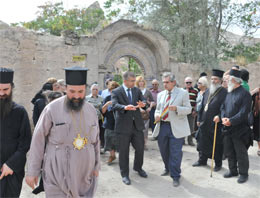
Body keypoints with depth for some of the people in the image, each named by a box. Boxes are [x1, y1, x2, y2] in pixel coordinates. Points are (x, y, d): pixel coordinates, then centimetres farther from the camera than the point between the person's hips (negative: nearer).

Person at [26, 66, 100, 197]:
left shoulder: (91, 110, 3)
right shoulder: (52, 109, -11)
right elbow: (38, 141, -6)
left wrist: (96, 166, 11)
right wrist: (32, 171, -5)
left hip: (85, 175, 4)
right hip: (57, 176, -3)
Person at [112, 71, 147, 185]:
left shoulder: (137, 90, 9)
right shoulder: (116, 92, -6)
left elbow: (143, 101, 0)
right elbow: (114, 105, -20)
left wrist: (142, 104, -25)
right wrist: (125, 107, -40)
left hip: (137, 124, 4)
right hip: (124, 125, -4)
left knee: (140, 148, 12)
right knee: (124, 151, 5)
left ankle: (138, 167, 38)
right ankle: (124, 174, 21)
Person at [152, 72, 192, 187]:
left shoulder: (183, 93, 0)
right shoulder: (160, 94, 13)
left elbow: (188, 109, -2)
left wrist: (176, 108, -20)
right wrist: (156, 115, -3)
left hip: (176, 127, -5)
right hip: (162, 126, 5)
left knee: (175, 153, -3)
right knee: (163, 151, 16)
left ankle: (175, 176, 13)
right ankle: (168, 169, 40)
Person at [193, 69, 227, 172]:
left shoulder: (224, 93, -10)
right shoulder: (207, 92, 11)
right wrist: (199, 119, 14)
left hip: (216, 124, -6)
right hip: (205, 123, 6)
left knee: (217, 145, 7)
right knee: (203, 143, 16)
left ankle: (218, 164, 24)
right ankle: (202, 160, 33)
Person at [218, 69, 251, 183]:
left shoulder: (244, 94, -11)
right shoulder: (229, 93, 11)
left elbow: (244, 112, -17)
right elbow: (223, 107, 11)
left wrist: (231, 121, -24)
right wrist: (223, 118, -8)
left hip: (239, 129, -7)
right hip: (227, 128, 7)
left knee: (241, 153, 4)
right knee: (229, 152, 16)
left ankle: (243, 173, 20)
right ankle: (233, 171, 31)